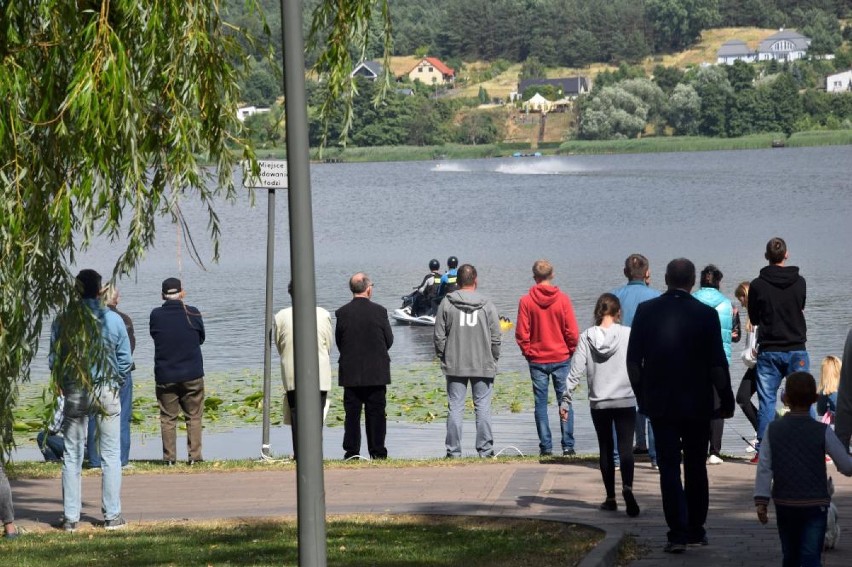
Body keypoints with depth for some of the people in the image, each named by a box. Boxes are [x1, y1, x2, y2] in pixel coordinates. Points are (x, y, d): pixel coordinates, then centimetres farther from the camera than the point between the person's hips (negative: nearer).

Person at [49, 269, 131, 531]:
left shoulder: (63, 321, -4)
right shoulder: (113, 320, -5)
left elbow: (54, 360, 0)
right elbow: (125, 360, -1)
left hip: (74, 392, 1)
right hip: (107, 392, -1)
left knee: (72, 456, 6)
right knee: (111, 455, 6)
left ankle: (70, 517, 5)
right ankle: (112, 515, 6)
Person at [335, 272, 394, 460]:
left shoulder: (342, 313, -5)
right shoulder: (379, 311, -8)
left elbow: (339, 342, 1)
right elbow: (389, 340, 0)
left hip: (351, 373, 1)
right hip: (376, 373, -1)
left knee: (352, 414, 5)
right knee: (376, 414, 6)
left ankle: (351, 452, 3)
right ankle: (377, 452, 7)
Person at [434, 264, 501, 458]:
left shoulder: (446, 304, -3)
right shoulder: (487, 306, -3)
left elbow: (439, 336, -1)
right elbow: (496, 338, 0)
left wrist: (443, 358, 12)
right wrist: (493, 360, 12)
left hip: (454, 366, 0)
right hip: (483, 366, 0)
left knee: (455, 408, 3)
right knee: (483, 408, 4)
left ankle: (453, 451, 4)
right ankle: (485, 449, 3)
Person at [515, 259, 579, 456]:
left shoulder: (526, 301, -7)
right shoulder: (562, 299, -7)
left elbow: (522, 333, -5)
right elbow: (572, 332, -6)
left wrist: (528, 352, 9)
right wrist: (570, 351, 9)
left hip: (537, 360, 0)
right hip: (561, 359, 0)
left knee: (541, 404, 6)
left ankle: (546, 446, 3)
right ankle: (568, 445, 3)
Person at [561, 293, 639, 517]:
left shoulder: (587, 337, -2)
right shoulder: (628, 334, -6)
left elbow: (576, 372, -4)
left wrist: (565, 401, 1)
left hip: (598, 403, 2)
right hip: (625, 401, -2)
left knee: (606, 449, 14)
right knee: (625, 448, -4)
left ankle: (611, 498, 16)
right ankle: (627, 487, -30)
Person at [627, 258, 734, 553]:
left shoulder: (646, 311, -3)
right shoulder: (706, 315, -8)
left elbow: (633, 360, 1)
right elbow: (717, 363, -7)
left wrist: (641, 395, 12)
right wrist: (726, 399, 4)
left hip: (660, 404, 0)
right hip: (697, 404, 0)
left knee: (669, 466, 1)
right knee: (696, 467, 13)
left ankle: (678, 532, -7)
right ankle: (696, 529, 20)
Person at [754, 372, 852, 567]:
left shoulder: (773, 430, -1)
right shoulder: (823, 432, -7)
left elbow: (764, 468, -5)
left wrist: (761, 501, -4)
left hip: (784, 505, 3)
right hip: (815, 505, -3)